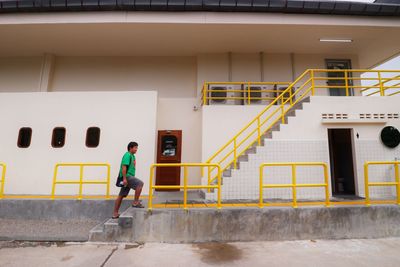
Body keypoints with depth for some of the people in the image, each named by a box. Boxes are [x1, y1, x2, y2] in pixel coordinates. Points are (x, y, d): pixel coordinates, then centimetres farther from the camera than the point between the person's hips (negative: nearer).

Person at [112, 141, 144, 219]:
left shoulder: (133, 156, 19)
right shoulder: (127, 155, -10)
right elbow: (124, 167, -18)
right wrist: (124, 178, -24)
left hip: (129, 176, 10)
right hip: (127, 176, -10)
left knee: (121, 196, 12)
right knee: (140, 183, -21)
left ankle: (115, 213, 19)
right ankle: (135, 202, -14)